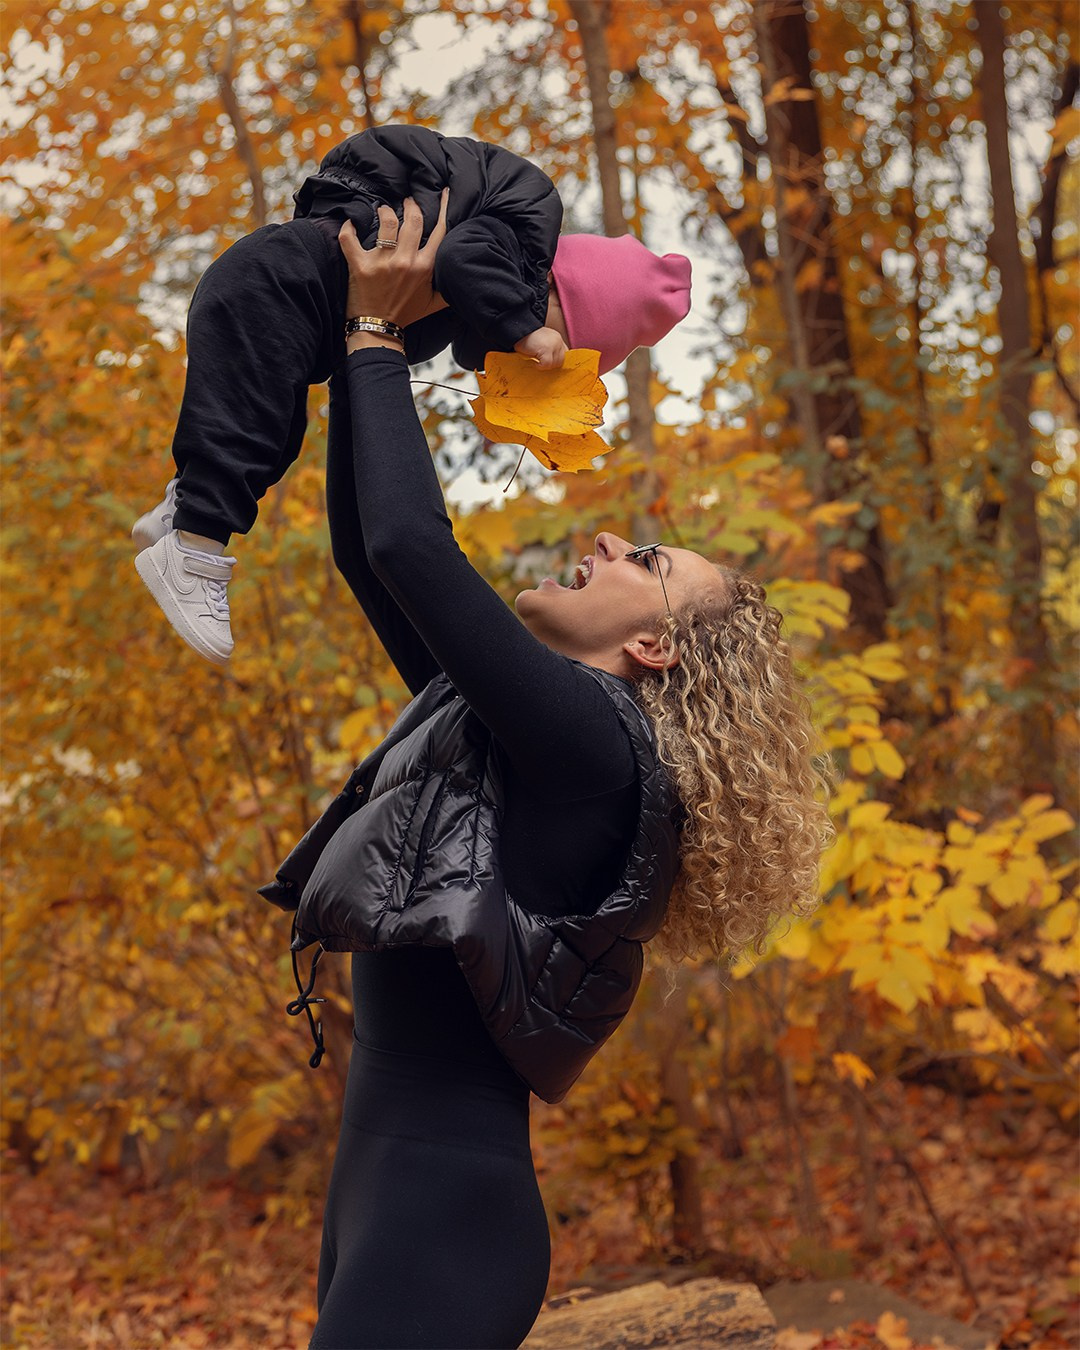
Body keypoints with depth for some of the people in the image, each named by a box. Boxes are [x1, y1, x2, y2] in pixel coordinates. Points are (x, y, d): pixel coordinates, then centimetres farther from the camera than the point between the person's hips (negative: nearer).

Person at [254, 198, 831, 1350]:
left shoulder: (594, 744, -11)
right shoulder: (493, 721, 14)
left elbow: (411, 546, -17)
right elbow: (363, 547, 18)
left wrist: (378, 341, -2)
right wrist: (365, 335, 14)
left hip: (448, 1215, -9)